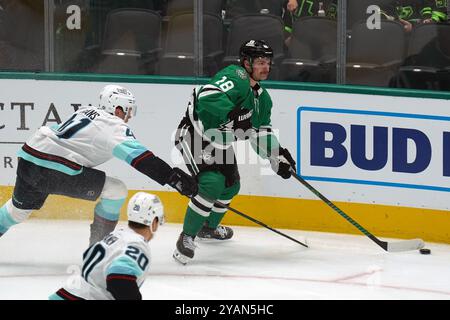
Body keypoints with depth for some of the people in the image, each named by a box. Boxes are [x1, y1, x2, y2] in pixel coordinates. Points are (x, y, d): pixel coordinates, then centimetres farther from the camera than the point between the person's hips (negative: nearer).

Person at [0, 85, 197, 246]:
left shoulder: (86, 111, 22)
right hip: (57, 172, -9)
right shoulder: (115, 126, -3)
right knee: (116, 190, 0)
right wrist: (172, 176, -21)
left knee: (20, 208, 32)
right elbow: (138, 156, -17)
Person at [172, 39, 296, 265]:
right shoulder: (235, 77, -23)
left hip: (219, 142, 10)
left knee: (231, 186, 22)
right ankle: (186, 237, -16)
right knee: (212, 184, -25)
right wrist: (234, 116, -47)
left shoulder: (261, 97, 8)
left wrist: (277, 156, 0)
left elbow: (260, 132, 14)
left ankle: (209, 227, 48)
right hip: (194, 135, -10)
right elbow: (208, 96, -40)